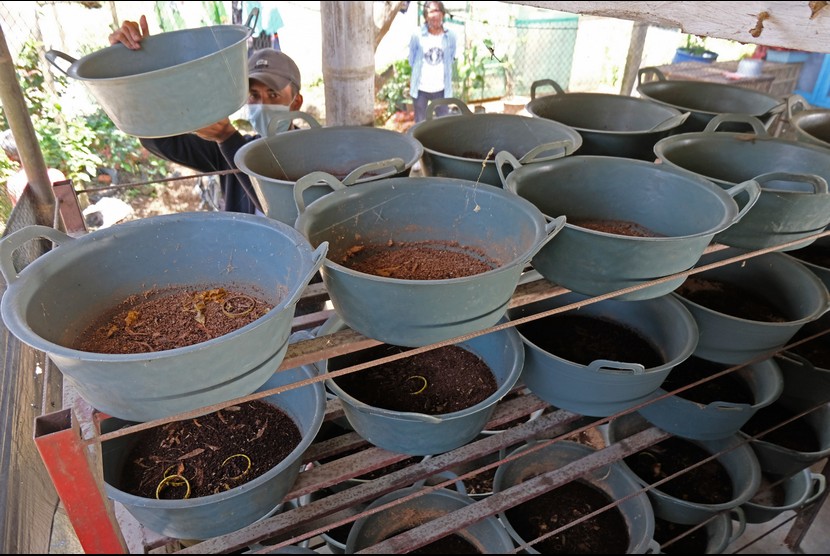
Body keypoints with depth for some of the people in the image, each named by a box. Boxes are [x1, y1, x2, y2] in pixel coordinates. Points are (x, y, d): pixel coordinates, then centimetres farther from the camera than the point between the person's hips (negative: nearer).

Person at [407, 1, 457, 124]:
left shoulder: (450, 36, -8)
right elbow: (411, 58, 4)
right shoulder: (417, 35, -12)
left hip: (441, 88, 1)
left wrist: (445, 76, 12)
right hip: (421, 87, -1)